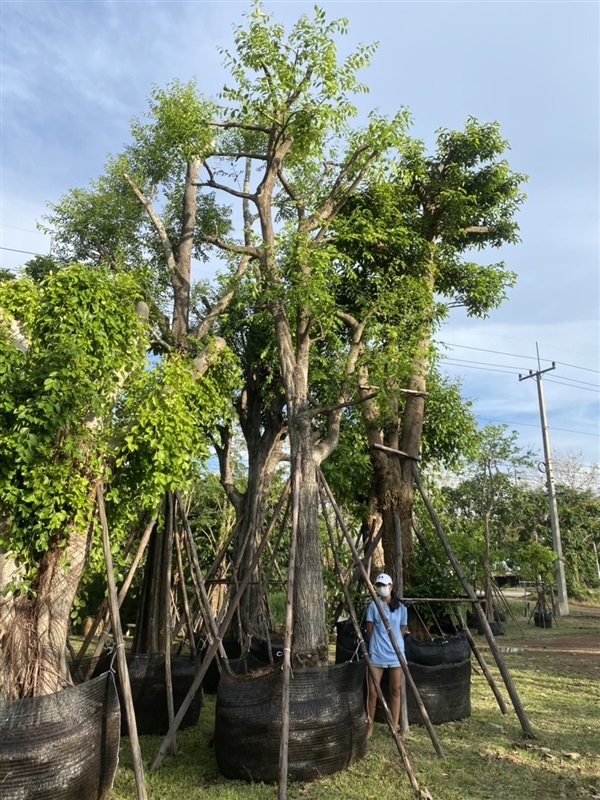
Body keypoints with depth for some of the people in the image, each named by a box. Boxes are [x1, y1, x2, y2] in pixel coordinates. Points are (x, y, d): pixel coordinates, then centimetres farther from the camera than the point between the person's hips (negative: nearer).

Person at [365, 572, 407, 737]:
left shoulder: (401, 607, 2)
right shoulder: (373, 606, -4)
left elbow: (402, 631, 11)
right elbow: (369, 632, 2)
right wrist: (374, 645, 10)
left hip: (396, 653, 2)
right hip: (377, 654, -2)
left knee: (396, 691, 7)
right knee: (373, 691, -2)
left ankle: (395, 728, 19)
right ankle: (370, 728, 13)